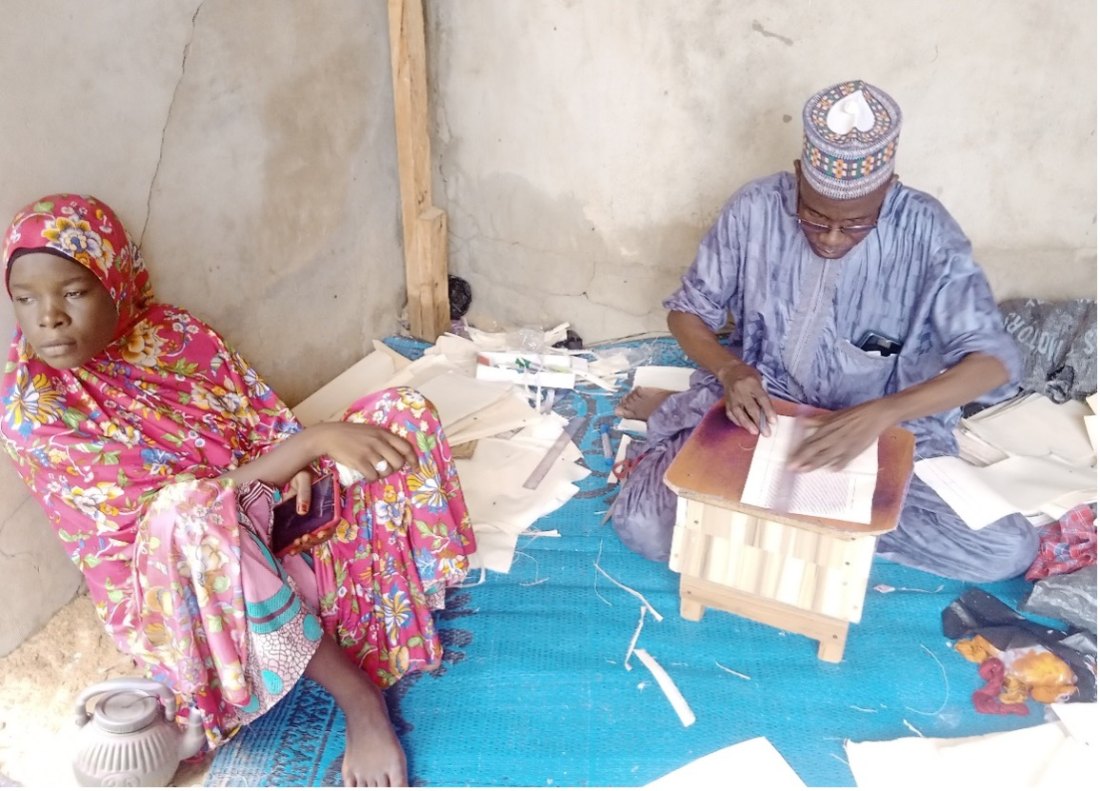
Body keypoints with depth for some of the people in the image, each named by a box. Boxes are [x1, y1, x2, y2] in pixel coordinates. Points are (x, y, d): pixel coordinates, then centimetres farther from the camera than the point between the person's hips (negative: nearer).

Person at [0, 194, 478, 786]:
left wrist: (298, 470, -21)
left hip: (275, 526, 5)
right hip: (174, 595, -5)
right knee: (188, 510, -42)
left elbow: (268, 422, 2)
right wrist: (312, 441, -31)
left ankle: (383, 612, -15)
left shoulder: (175, 332, -2)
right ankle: (359, 696, -29)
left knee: (400, 410, -8)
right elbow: (184, 503, -23)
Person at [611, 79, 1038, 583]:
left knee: (1007, 551, -16)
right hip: (760, 407, -2)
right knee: (641, 526, -24)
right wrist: (730, 371, -25)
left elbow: (994, 360, -20)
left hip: (883, 426, 3)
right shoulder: (754, 209, -13)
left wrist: (881, 414, -37)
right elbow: (687, 312, -3)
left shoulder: (925, 230, -16)